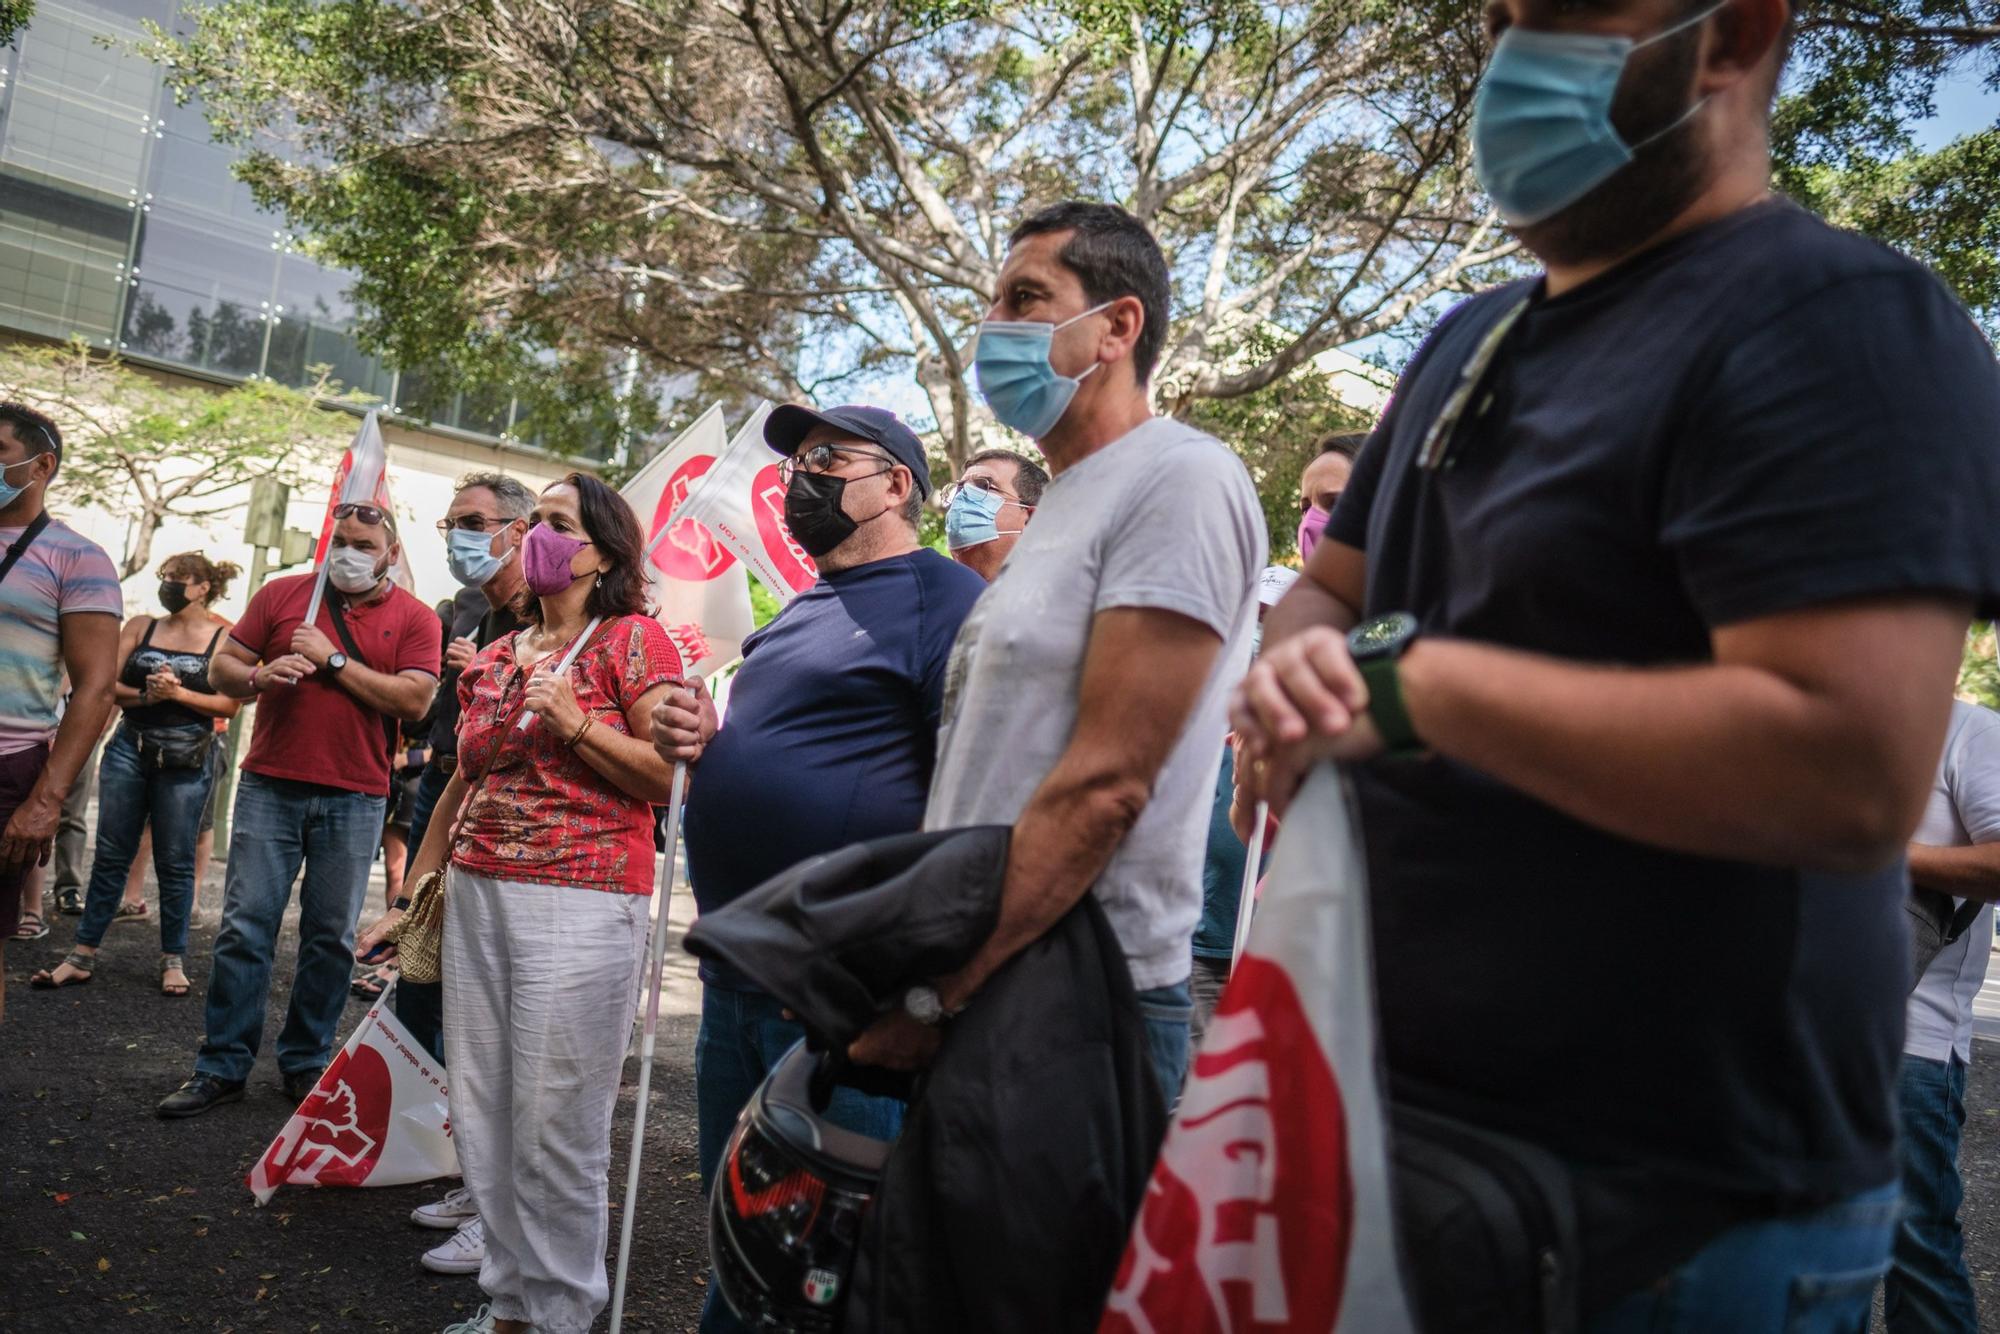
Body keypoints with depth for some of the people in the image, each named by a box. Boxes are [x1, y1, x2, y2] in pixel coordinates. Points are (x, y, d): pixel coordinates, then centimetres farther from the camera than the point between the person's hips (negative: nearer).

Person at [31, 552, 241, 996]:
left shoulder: (223, 638, 1)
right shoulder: (140, 627, 10)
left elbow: (230, 704, -6)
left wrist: (177, 693, -15)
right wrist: (146, 694, -12)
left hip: (185, 759, -3)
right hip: (129, 748, 3)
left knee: (175, 862, 3)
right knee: (110, 855, 5)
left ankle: (173, 960, 10)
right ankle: (83, 956, 11)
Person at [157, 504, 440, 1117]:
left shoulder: (414, 619, 3)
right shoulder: (282, 594, 9)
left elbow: (415, 700, -10)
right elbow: (221, 667, 10)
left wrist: (334, 660, -12)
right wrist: (261, 676, -12)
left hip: (354, 798, -1)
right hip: (270, 786, 1)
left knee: (331, 937, 6)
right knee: (245, 928, 1)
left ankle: (306, 1062, 19)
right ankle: (222, 1066, 11)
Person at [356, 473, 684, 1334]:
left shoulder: (634, 639, -3)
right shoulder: (493, 658, 16)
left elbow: (673, 774, -9)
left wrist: (576, 723, -16)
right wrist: (410, 897, 21)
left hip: (580, 904, -7)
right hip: (477, 896, 7)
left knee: (554, 1124, -2)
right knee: (480, 1113, 10)